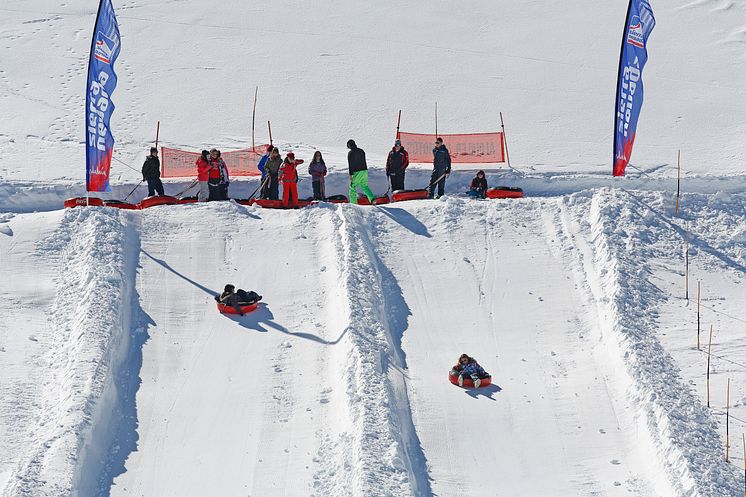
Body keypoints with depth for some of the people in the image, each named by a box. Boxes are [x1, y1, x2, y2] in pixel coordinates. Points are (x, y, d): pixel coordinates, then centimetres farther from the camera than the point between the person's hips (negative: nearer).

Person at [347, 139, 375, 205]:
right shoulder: (361, 151, 11)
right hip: (364, 170, 6)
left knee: (352, 187, 5)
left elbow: (350, 164, -12)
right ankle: (372, 199, -7)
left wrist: (350, 175, -14)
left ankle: (353, 202, -2)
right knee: (364, 186, 13)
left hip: (357, 172, -6)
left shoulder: (350, 153, -7)